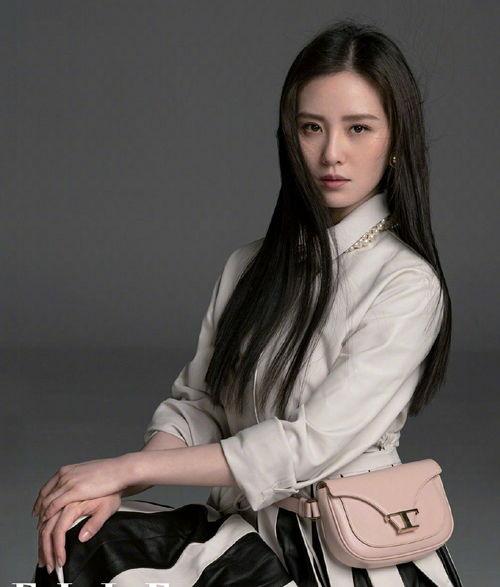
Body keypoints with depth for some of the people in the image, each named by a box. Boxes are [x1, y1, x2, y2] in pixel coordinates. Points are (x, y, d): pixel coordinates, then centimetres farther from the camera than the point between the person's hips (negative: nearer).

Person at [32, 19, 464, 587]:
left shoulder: (408, 284, -11)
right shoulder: (248, 266, 10)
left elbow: (309, 445, -17)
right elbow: (195, 406, 8)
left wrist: (127, 467, -15)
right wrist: (113, 489, -12)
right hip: (241, 523, 5)